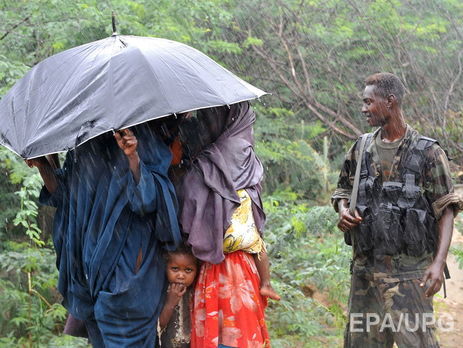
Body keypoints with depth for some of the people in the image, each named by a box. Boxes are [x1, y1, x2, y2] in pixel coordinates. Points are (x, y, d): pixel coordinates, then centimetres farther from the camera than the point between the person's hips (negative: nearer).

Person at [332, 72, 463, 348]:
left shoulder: (427, 152, -5)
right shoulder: (361, 148, 9)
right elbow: (343, 190, 21)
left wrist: (439, 263, -16)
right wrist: (343, 210, -4)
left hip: (409, 270, -5)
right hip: (365, 266, 5)